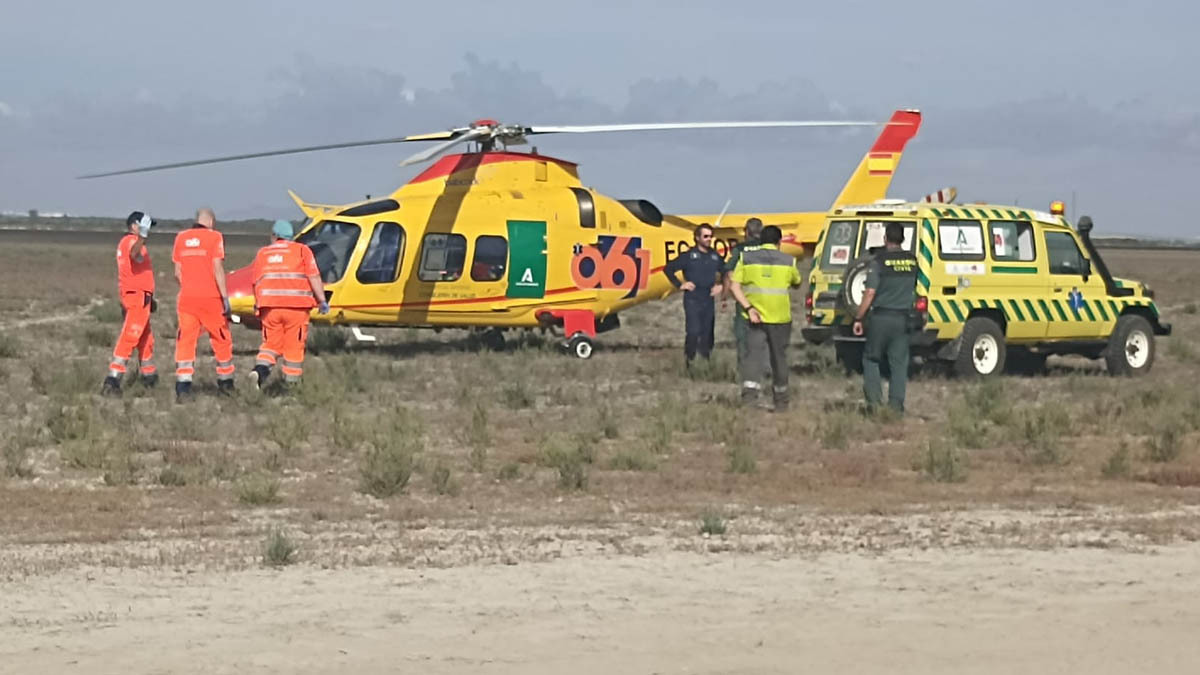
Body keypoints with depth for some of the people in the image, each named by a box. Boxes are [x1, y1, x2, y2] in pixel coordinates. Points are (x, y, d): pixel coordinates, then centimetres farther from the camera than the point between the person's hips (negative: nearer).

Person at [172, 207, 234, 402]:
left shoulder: (181, 238, 9)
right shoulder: (214, 237, -4)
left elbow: (177, 272, 10)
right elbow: (217, 269, -10)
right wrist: (225, 297, -9)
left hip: (187, 298, 3)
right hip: (210, 297, -3)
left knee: (185, 341, 2)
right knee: (221, 340, 13)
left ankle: (183, 386, -11)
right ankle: (226, 383, 24)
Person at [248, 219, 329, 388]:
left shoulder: (263, 253, 15)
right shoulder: (302, 250, 7)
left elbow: (256, 283, 14)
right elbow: (314, 277, -3)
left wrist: (257, 305, 25)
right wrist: (322, 301, -4)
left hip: (270, 305, 2)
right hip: (296, 306, -2)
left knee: (271, 344, 12)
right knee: (294, 347, 6)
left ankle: (261, 368, -14)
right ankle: (291, 384, 7)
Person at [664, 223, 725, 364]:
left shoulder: (715, 257, 10)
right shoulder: (689, 256, -3)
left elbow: (725, 272, 26)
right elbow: (669, 269, -1)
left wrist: (720, 286, 12)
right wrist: (679, 285, -5)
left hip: (709, 300, 4)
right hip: (692, 300, -4)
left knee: (707, 334, 6)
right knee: (693, 331, -13)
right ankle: (689, 360, -3)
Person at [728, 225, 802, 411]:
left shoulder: (747, 258, 1)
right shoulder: (788, 261, 1)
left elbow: (734, 286, -7)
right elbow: (797, 283, 19)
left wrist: (748, 308, -11)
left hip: (755, 316, 0)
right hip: (780, 317, 0)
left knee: (753, 354, -3)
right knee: (779, 357, 13)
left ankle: (749, 391, -27)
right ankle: (781, 401, 26)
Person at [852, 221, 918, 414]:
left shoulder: (880, 261, -10)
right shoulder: (913, 261, 3)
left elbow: (870, 293, -11)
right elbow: (916, 289, 12)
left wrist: (858, 318, -5)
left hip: (880, 317, -3)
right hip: (903, 318, 3)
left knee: (871, 358, 10)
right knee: (899, 363, 7)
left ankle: (874, 398, 0)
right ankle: (896, 404, 4)